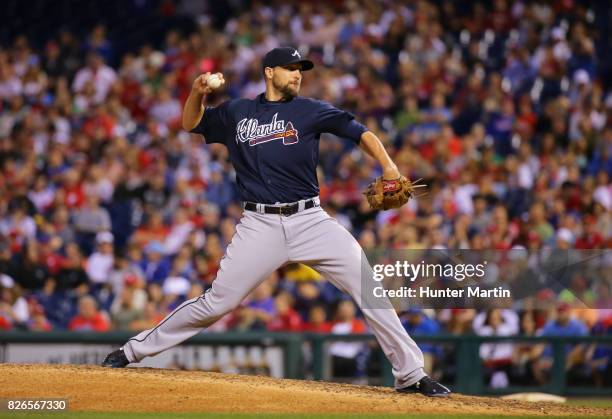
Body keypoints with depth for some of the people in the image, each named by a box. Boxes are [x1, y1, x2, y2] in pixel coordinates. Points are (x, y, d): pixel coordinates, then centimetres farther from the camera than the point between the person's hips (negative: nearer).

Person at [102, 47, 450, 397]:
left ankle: (411, 374, -3)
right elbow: (192, 123, 23)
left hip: (310, 221, 0)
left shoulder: (310, 111, 6)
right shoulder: (237, 113, 12)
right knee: (217, 302, -2)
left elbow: (361, 133, 0)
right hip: (260, 225, 0)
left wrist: (388, 167, -17)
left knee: (369, 287, -10)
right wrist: (198, 92, 2)